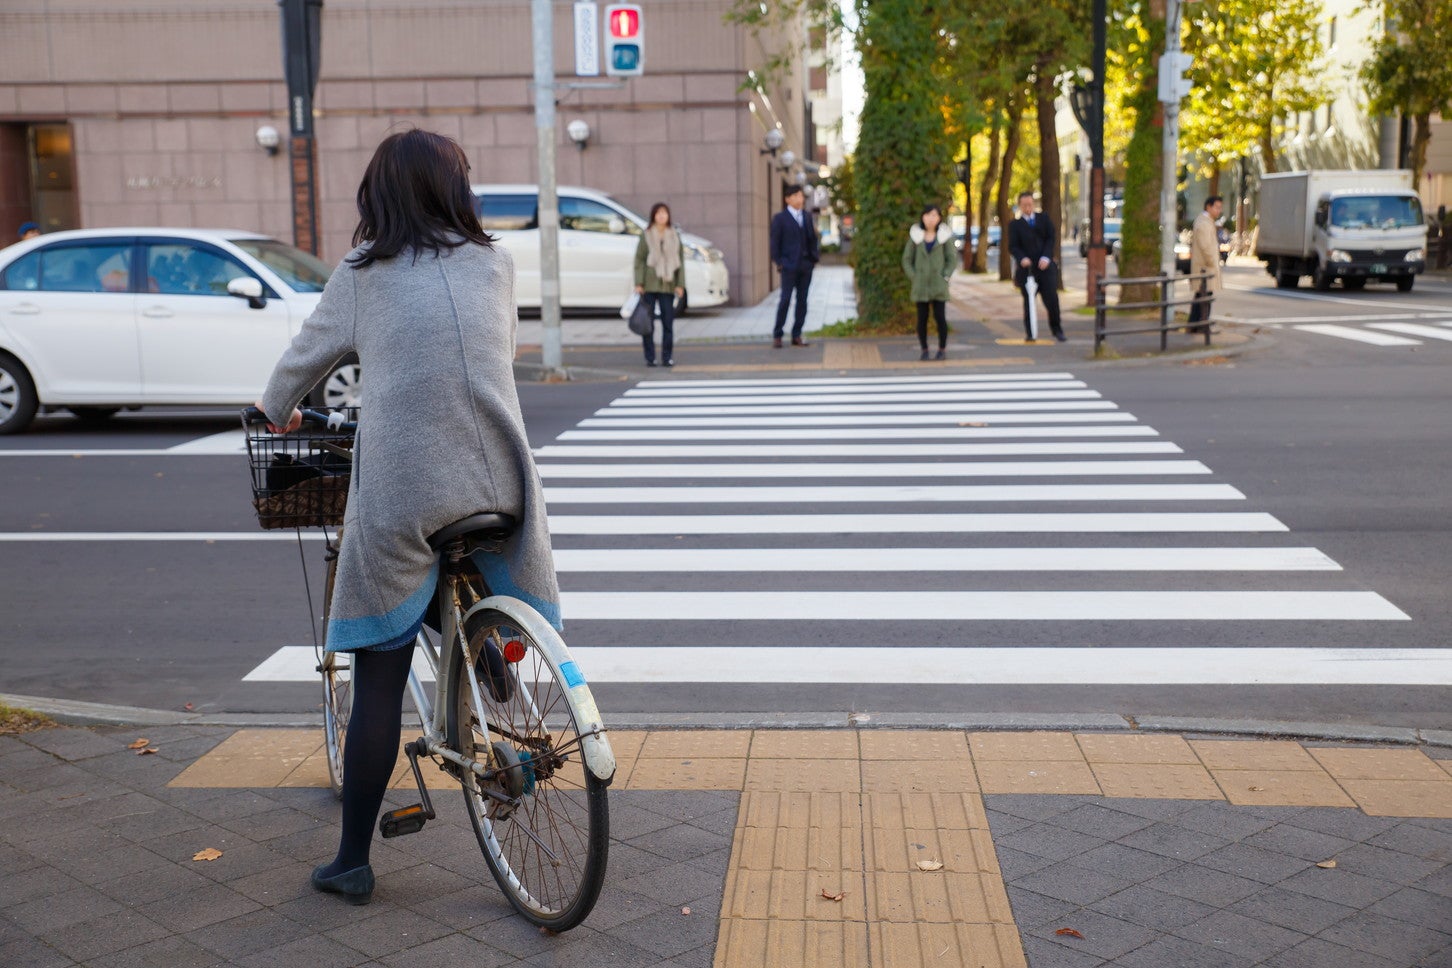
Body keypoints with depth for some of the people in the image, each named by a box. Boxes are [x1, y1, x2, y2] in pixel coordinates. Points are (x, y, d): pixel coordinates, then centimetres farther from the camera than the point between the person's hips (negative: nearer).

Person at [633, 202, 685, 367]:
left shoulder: (675, 236, 8)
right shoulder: (646, 235, 2)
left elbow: (680, 261, 8)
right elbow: (639, 260, 0)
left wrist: (680, 284, 0)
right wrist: (638, 283, -8)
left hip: (667, 285, 2)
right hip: (649, 285, -2)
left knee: (668, 322, 1)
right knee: (648, 323, 0)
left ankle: (666, 357, 9)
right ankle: (650, 358, 7)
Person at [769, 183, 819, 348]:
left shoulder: (807, 216, 13)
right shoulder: (780, 218, -2)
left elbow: (812, 238, 15)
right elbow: (775, 242, -2)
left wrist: (815, 255, 3)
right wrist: (778, 262, -7)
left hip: (806, 264, 5)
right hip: (789, 266, -5)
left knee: (802, 300, 5)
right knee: (785, 300, -6)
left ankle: (797, 336, 11)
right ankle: (777, 335, 3)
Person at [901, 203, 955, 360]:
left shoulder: (944, 236, 2)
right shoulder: (916, 236, 4)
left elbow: (952, 259, 5)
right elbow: (907, 259, 8)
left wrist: (945, 277, -5)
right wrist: (914, 277, -2)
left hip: (939, 285, -1)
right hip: (920, 285, 1)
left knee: (940, 317, -3)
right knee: (922, 318, 2)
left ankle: (942, 349, 6)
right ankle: (924, 350, 10)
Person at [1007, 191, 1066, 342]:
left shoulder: (1044, 219, 11)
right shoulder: (1015, 224, 5)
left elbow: (1050, 238, 4)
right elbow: (1013, 247, -2)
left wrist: (1046, 257, -11)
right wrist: (1022, 258, -22)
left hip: (1045, 265, 1)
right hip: (1026, 267, -1)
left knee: (1052, 299, -5)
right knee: (1028, 301, 2)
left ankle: (1056, 330, 9)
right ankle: (1029, 333, 11)